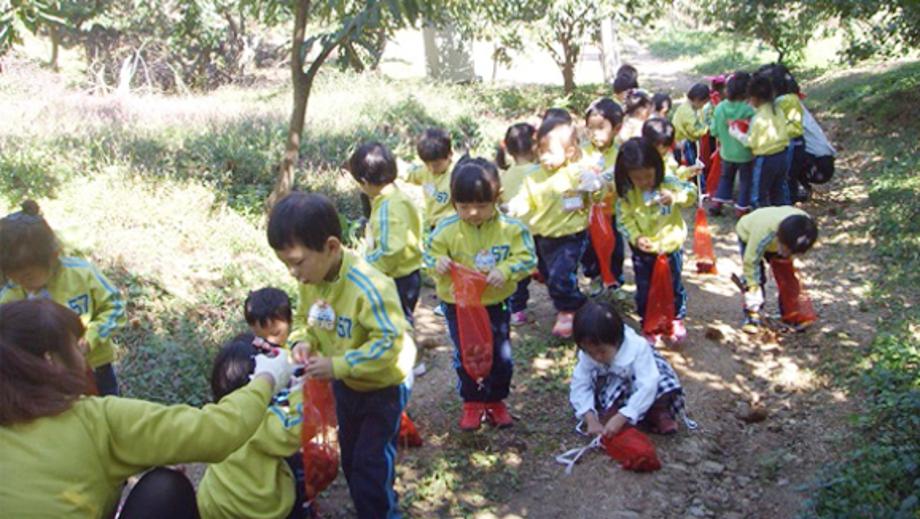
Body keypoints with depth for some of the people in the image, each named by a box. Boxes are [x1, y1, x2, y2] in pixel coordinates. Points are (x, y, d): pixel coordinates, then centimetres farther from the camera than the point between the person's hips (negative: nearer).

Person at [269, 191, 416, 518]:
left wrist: (337, 365, -36)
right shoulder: (309, 280, -13)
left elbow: (389, 343, -35)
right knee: (350, 455, 21)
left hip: (384, 385, -7)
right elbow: (303, 318, 4)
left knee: (372, 462, -2)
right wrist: (302, 342, -18)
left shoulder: (368, 286, -36)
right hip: (345, 383, 8)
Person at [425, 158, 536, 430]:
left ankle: (495, 401, 34)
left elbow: (526, 257, -12)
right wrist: (439, 262, -29)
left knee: (500, 356, 12)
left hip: (496, 303, 0)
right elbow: (431, 254, -6)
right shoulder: (446, 230, -14)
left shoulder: (510, 228, -15)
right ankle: (472, 403, 32)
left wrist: (505, 271, -30)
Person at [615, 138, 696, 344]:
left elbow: (691, 192, -14)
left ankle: (677, 320, 40)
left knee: (673, 286, 17)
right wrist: (636, 237, -28)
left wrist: (675, 197, -33)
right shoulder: (627, 193, -15)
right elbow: (624, 219, -13)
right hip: (642, 250, 0)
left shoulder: (668, 184, -16)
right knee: (644, 290, 13)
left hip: (670, 246, 0)